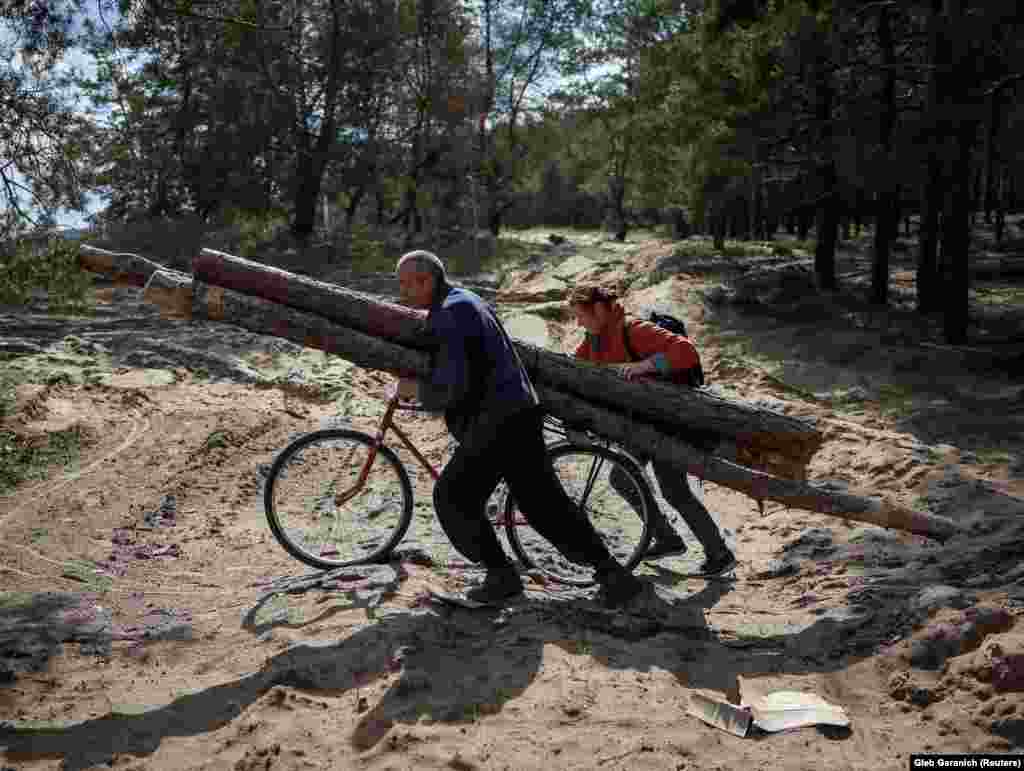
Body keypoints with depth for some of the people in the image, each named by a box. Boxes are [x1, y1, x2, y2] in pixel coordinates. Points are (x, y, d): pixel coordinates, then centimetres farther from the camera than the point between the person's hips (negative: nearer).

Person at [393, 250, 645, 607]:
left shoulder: (448, 314, -11)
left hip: (498, 421, -10)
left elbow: (451, 388, -19)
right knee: (545, 504, 10)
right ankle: (612, 573, 11)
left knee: (453, 497, 3)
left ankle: (501, 575, 11)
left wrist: (414, 390, -2)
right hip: (520, 416, 10)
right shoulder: (465, 301, 21)